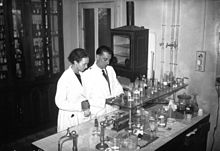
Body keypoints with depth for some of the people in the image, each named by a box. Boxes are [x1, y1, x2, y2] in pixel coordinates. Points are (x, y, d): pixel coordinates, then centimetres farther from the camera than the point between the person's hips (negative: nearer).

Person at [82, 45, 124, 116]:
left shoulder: (110, 69, 12)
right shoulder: (87, 74, -8)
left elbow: (117, 86, 19)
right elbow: (88, 99, -12)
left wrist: (121, 95, -2)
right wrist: (106, 101, -22)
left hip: (113, 110, 6)